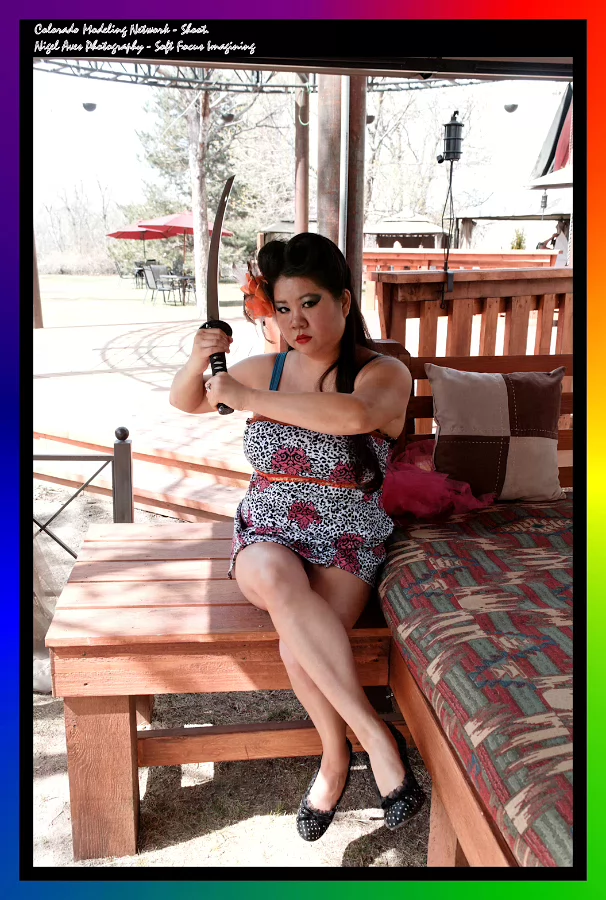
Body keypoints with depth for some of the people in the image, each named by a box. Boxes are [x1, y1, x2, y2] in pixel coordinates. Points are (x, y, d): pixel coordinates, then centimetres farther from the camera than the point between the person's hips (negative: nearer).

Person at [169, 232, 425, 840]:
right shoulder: (266, 369, 7)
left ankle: (335, 756, -5)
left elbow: (355, 414, -30)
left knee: (297, 639, -32)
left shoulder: (384, 374, -5)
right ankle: (375, 734, -25)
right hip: (266, 534, 3)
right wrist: (198, 362, -5)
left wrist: (248, 397, -28)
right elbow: (184, 401, 19)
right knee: (275, 576, -35)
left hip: (348, 540, -2)